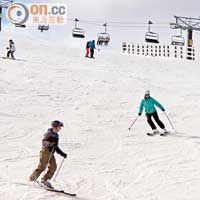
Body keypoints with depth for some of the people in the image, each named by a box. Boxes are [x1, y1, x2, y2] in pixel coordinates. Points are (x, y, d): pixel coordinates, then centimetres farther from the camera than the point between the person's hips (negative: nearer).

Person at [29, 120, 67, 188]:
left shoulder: (56, 135, 19)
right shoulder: (49, 133, -5)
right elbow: (44, 141, -17)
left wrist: (62, 154, 20)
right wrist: (51, 144, -34)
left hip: (51, 153, 8)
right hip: (45, 151, -8)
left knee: (53, 167, -5)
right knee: (42, 166, -11)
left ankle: (45, 180, 2)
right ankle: (32, 178, -1)